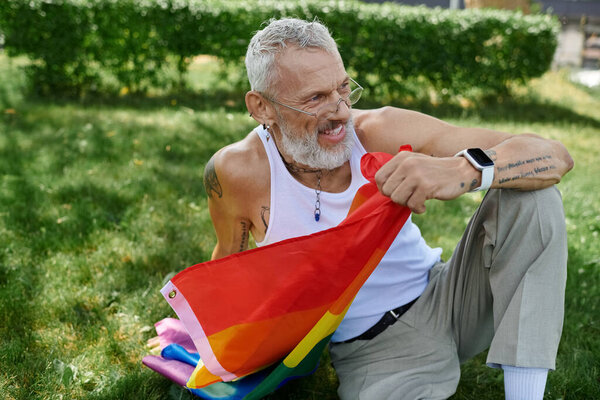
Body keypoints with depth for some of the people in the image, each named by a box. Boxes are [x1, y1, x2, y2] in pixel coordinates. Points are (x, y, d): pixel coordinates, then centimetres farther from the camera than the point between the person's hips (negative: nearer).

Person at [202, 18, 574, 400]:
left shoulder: (382, 131, -18)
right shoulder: (238, 172, -18)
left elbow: (555, 156, -21)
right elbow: (230, 254, 6)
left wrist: (465, 168, -41)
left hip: (441, 300, 3)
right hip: (370, 350, -3)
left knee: (530, 196, -20)